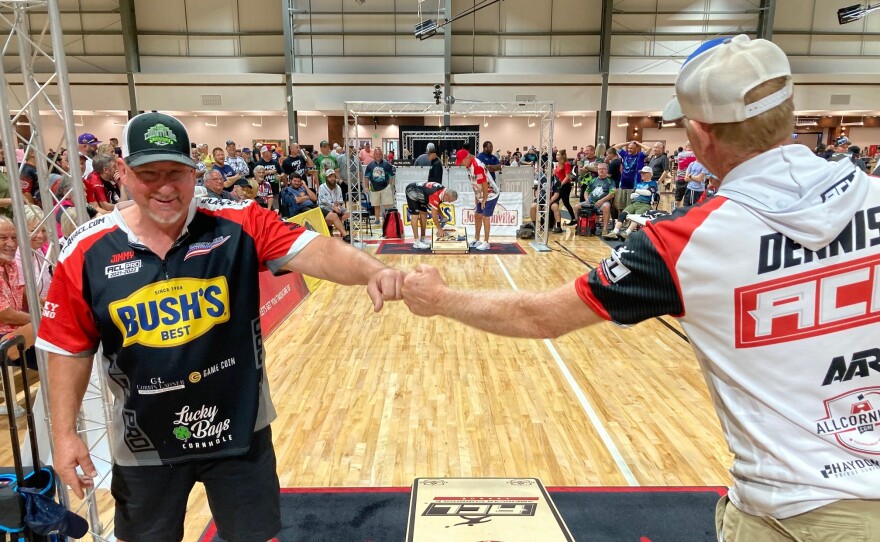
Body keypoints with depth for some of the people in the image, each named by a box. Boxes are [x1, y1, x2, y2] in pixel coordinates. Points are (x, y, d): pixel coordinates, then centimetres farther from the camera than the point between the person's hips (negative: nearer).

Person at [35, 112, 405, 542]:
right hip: (144, 442, 2)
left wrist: (372, 271, -48)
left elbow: (314, 251, -29)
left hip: (238, 427, -1)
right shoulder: (87, 252, -9)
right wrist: (65, 433, -1)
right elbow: (71, 349, -1)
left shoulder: (238, 226, -14)